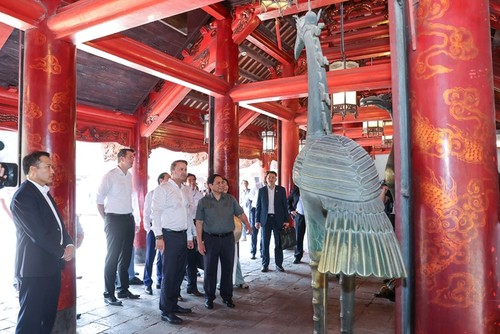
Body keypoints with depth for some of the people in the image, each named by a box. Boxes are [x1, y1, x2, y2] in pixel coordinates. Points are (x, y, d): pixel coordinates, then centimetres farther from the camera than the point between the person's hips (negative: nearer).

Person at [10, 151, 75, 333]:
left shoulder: (44, 193, 14)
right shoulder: (23, 196, -15)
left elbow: (58, 223, 16)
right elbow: (38, 234, -20)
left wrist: (69, 244, -1)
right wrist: (62, 252, -10)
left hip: (51, 266, 9)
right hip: (34, 269, -9)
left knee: (48, 317, 16)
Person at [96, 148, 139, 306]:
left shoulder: (129, 175, 9)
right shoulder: (110, 175, -11)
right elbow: (99, 199, -8)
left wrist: (132, 219, 11)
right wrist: (106, 219, -4)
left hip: (128, 219, 7)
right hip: (115, 220, -7)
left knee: (126, 256, 14)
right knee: (112, 256, -1)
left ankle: (123, 289, 27)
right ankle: (108, 294, 10)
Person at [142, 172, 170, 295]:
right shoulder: (151, 194, -2)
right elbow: (146, 213, 1)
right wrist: (148, 229, -5)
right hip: (154, 227, -2)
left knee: (162, 256, 12)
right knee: (150, 256, 1)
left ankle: (160, 280, 25)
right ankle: (147, 283, 12)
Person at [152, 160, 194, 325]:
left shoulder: (185, 190, 13)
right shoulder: (163, 189, -9)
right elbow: (156, 213, -13)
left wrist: (189, 236, 15)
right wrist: (159, 237, -18)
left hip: (182, 235, 7)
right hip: (169, 235, -7)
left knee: (179, 272, 13)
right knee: (169, 274, -1)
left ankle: (173, 304, 28)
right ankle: (166, 311, 11)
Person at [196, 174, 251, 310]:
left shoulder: (230, 199, 4)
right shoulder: (203, 201, -2)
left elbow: (240, 213, 8)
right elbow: (199, 223, -2)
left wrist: (247, 224, -8)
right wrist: (199, 242, -6)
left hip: (228, 238, 2)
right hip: (210, 238, -2)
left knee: (227, 268, 9)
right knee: (210, 269, 7)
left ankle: (227, 296, 25)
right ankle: (209, 297, 22)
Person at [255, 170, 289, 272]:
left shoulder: (281, 190, 3)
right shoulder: (261, 190, 4)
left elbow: (285, 205, 3)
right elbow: (258, 206, 5)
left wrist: (286, 220, -2)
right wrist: (257, 220, 0)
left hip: (278, 219, 0)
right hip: (266, 219, 1)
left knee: (278, 243, 5)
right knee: (265, 243, 4)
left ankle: (279, 264, 15)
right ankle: (265, 264, 13)